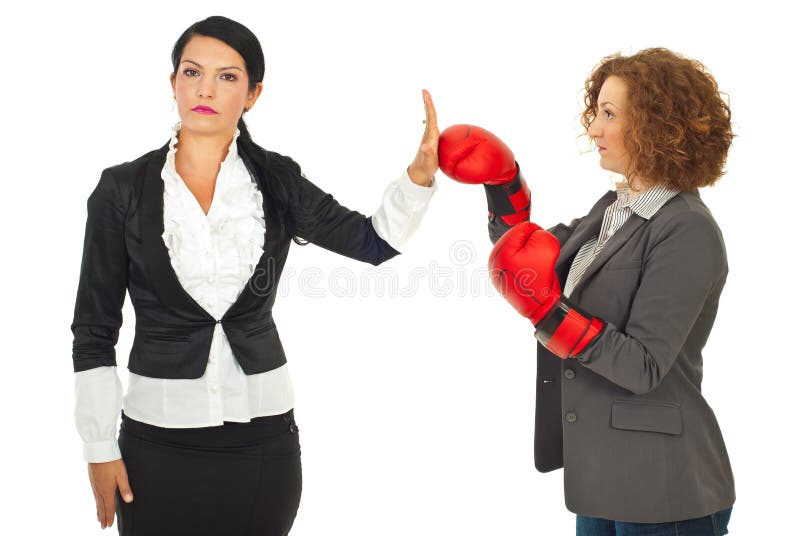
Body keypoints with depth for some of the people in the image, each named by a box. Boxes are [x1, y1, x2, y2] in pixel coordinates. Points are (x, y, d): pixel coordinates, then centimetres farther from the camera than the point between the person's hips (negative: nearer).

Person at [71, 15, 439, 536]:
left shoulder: (275, 181, 1)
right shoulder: (123, 189, -4)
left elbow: (374, 241, 7)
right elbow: (94, 328, -1)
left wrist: (421, 173, -10)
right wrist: (100, 448, -3)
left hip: (263, 434, 2)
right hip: (159, 438, -1)